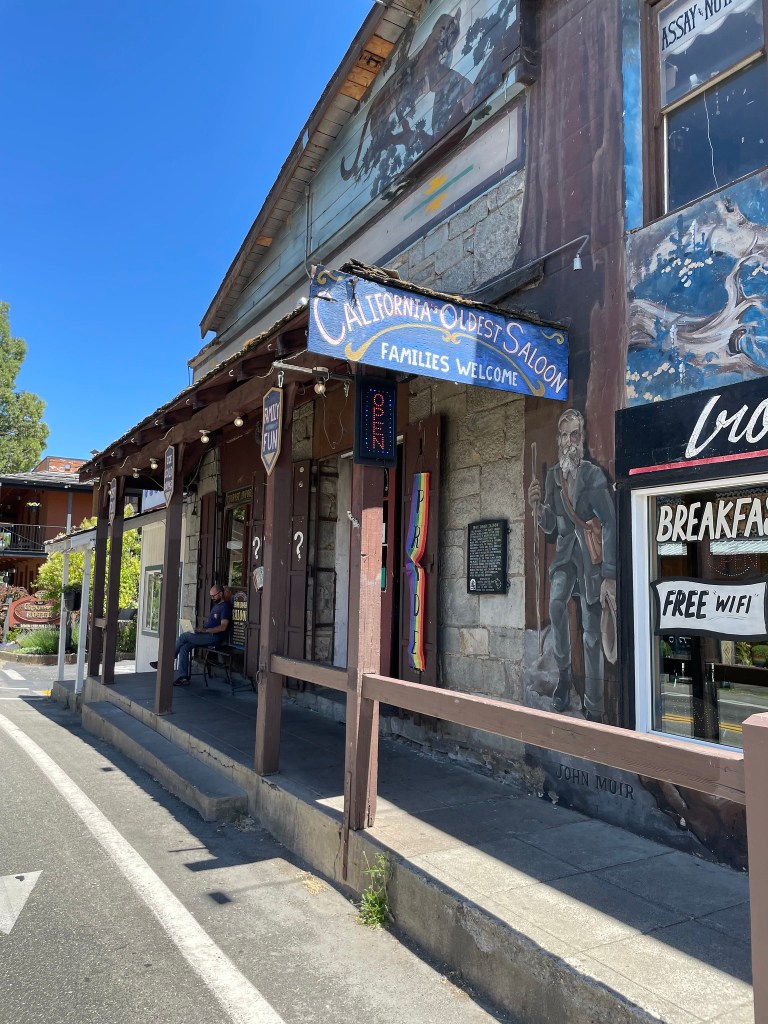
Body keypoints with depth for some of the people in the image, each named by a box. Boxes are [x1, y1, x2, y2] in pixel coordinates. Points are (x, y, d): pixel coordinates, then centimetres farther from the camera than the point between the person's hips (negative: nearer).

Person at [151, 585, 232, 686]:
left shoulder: (225, 606, -8)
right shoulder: (216, 606, 23)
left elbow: (223, 627, -19)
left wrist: (205, 630, -23)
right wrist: (200, 628, 4)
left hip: (214, 637, -9)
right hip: (207, 636, 9)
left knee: (184, 636, -16)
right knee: (184, 647, -11)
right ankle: (184, 677, -11)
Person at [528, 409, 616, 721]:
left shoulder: (592, 474, -13)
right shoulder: (552, 476, 4)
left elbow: (610, 524, -15)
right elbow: (550, 531, 10)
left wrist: (610, 577, -19)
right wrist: (537, 507, -12)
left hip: (591, 555, -4)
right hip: (565, 552, 4)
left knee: (591, 633, -3)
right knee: (556, 603, -24)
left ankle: (594, 709, 8)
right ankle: (563, 673, -1)